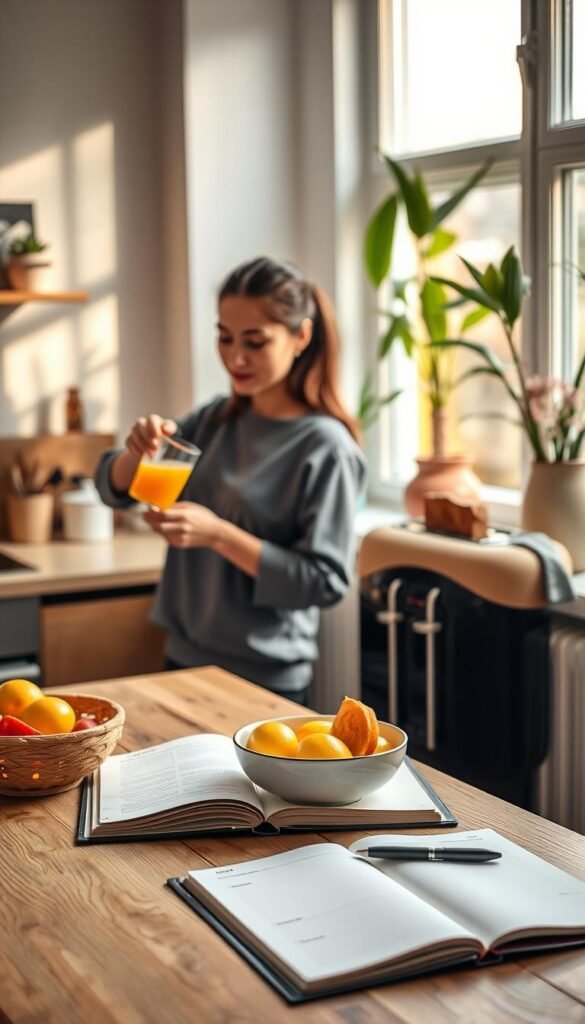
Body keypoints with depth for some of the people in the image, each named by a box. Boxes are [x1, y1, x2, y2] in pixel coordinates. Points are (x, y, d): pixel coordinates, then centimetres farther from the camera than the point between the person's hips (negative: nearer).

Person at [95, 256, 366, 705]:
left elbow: (326, 581, -17)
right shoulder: (214, 420, 2)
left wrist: (218, 534, -25)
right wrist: (138, 451, -14)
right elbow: (113, 488, 7)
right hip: (184, 661, 6)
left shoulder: (325, 447, -15)